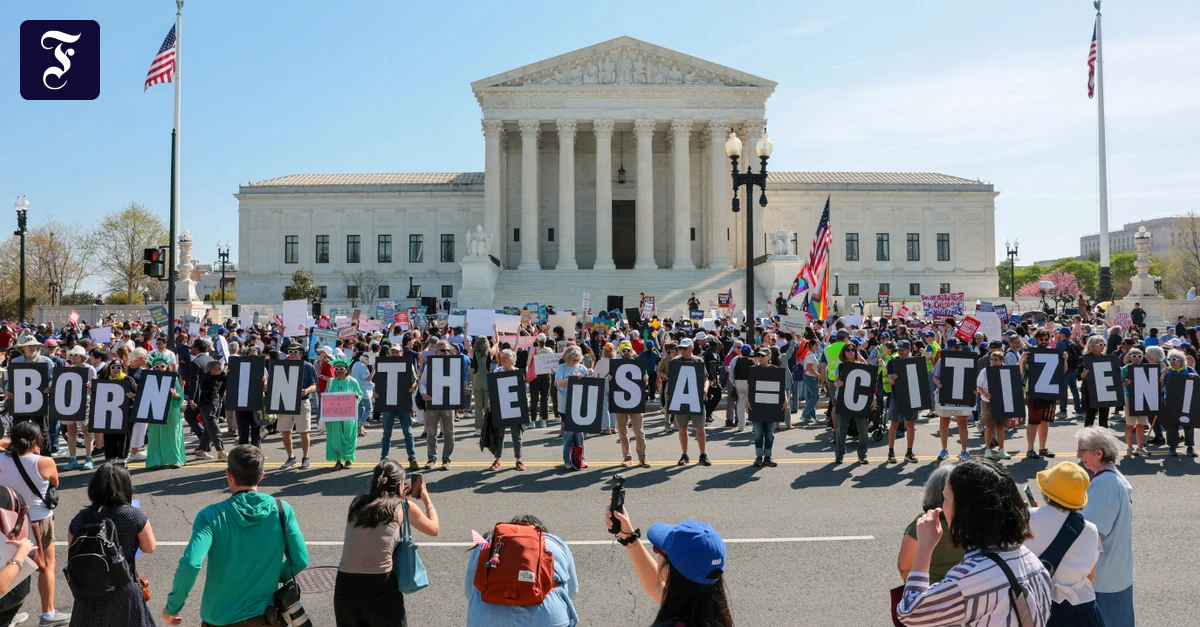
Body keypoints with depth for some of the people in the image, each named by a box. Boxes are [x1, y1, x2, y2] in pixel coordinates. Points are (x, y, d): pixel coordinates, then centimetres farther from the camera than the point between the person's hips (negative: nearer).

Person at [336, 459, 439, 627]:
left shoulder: (357, 503, 10)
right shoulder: (404, 506, 1)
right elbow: (434, 529, 18)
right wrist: (426, 498, 31)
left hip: (345, 586, 4)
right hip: (380, 587, -3)